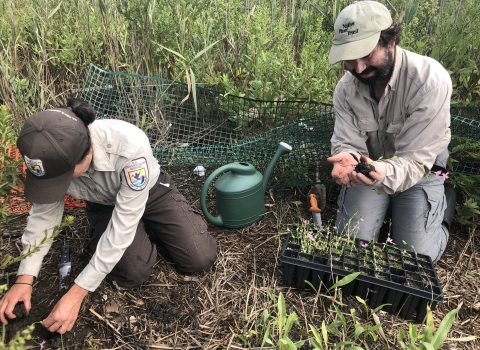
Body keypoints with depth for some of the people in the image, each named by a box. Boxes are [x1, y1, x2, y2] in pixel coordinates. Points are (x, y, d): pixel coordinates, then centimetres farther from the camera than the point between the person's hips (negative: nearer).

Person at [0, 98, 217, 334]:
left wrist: (77, 293, -33)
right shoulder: (52, 156, -27)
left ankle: (150, 224, 18)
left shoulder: (131, 147, -42)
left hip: (151, 193, -2)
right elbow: (43, 214, -10)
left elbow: (123, 224, -36)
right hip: (104, 204, 2)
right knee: (132, 273, -19)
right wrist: (24, 279, -16)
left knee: (200, 259, -10)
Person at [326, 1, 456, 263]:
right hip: (370, 166, 3)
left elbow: (416, 158, -28)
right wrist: (347, 160, -43)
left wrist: (384, 174, -50)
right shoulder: (346, 87, -14)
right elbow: (348, 143, -18)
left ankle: (443, 202, 22)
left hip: (419, 170, -2)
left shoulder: (431, 80, -28)